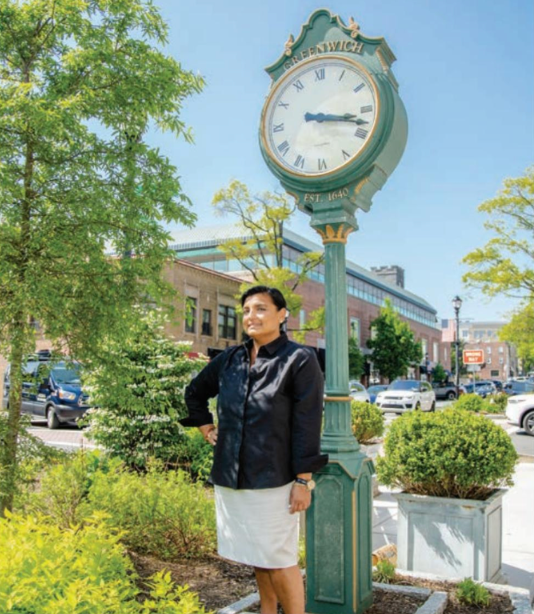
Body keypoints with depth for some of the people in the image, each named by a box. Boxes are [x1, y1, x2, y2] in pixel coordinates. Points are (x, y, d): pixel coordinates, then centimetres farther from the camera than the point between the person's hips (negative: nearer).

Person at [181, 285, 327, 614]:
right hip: (230, 476, 6)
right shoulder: (229, 359, 6)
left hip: (273, 478, -5)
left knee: (279, 560, 0)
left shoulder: (300, 360, -9)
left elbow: (308, 425, -12)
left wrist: (303, 480, -15)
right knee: (257, 556, 18)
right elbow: (195, 392, 24)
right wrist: (206, 427, 13)